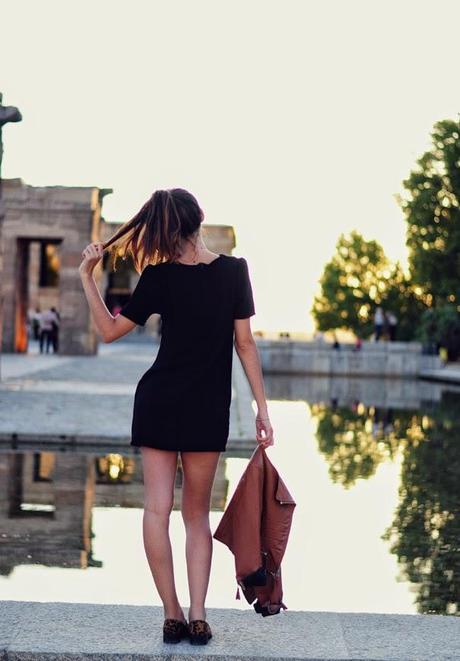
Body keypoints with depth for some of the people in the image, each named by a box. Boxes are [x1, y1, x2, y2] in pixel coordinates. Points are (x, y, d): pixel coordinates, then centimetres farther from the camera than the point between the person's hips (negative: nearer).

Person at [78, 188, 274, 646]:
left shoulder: (158, 276, -5)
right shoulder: (234, 271, -4)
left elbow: (110, 330, 2)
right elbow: (245, 343, -4)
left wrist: (87, 278, 6)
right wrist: (261, 407, 0)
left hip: (157, 402, -1)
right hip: (208, 410, 1)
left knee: (157, 508, 2)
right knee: (197, 514, 11)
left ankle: (173, 616, -1)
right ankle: (197, 617, 3)